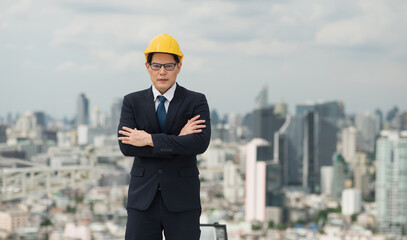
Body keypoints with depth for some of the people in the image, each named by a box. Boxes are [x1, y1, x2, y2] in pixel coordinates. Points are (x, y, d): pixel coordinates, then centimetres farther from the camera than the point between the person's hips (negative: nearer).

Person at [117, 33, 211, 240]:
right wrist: (177, 140, -13)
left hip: (182, 201, -1)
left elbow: (200, 142, -15)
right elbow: (126, 146, -8)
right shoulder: (132, 102, 7)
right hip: (143, 200, 1)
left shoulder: (196, 102, 2)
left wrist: (150, 140, -16)